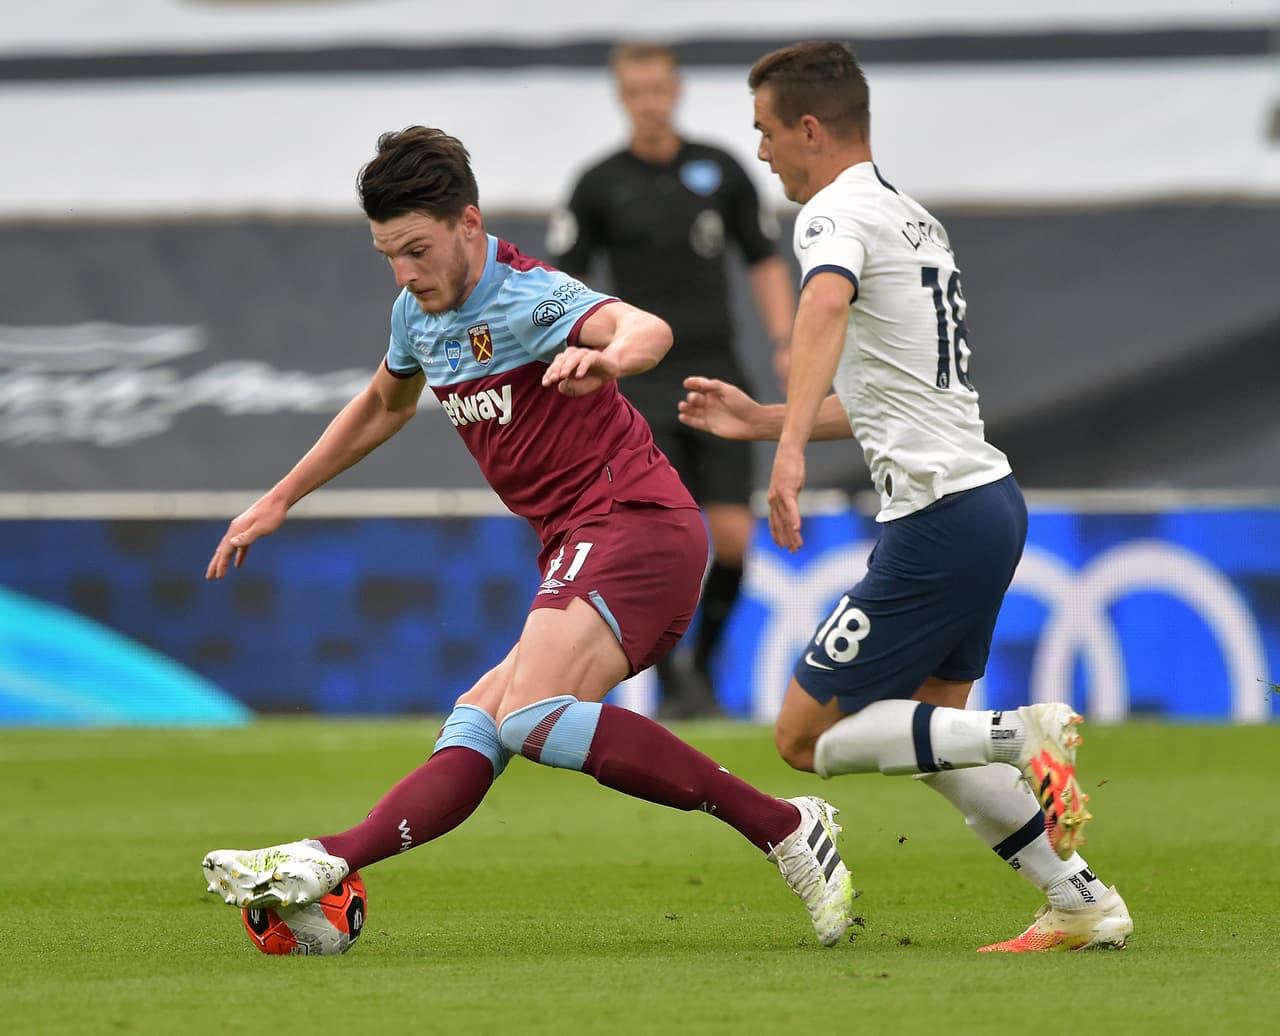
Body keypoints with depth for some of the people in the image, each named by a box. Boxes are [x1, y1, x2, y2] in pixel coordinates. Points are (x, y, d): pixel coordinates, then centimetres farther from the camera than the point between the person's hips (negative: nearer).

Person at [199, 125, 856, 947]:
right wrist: (280, 500, 39)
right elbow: (385, 404, 36)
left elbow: (648, 330, -35)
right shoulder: (421, 314, 13)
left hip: (634, 522, -10)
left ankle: (785, 827, -27)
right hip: (581, 550, 10)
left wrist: (605, 358, -59)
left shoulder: (529, 298, -14)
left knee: (532, 719, -26)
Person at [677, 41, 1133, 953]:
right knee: (931, 735, 21)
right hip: (991, 497, 10)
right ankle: (1085, 904, 16)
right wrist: (760, 421, 30)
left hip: (937, 518, -10)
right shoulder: (914, 219, 21)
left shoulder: (836, 212, -10)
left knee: (806, 736, -2)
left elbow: (826, 305, -34)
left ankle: (1019, 739, -17)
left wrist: (792, 450, -46)